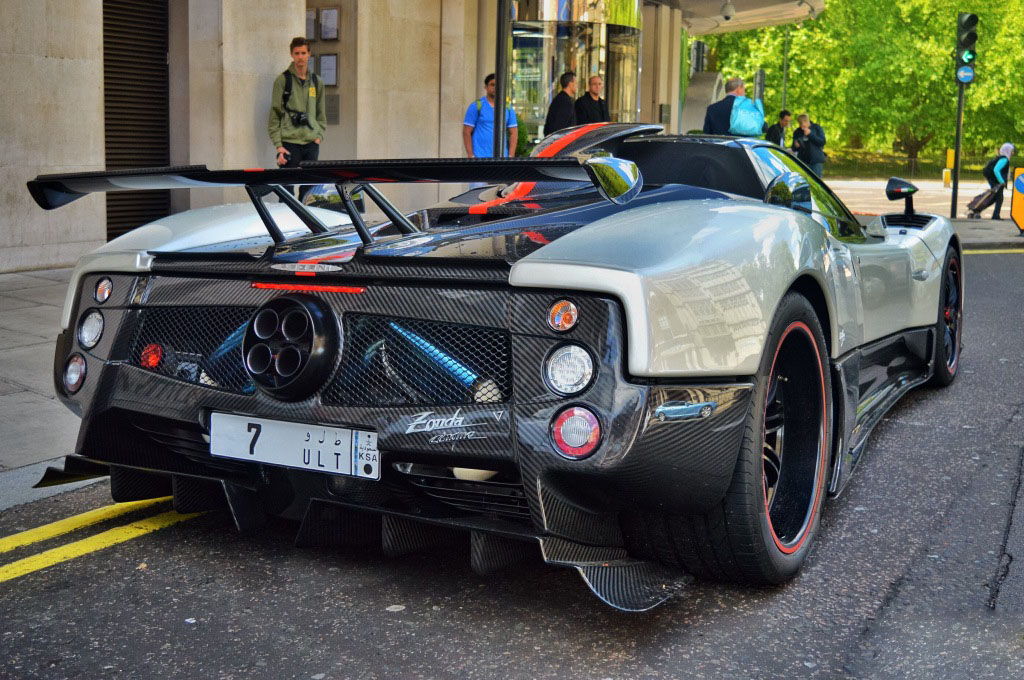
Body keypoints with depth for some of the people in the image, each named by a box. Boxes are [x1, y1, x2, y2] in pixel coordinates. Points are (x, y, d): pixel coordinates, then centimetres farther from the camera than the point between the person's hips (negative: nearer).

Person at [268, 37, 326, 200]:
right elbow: (274, 114, -1)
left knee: (308, 190, 5)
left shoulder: (316, 82, 14)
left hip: (311, 143, 4)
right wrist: (278, 145, -9)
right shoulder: (282, 80, 1)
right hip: (289, 143, -4)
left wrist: (319, 136, 5)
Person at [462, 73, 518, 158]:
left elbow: (514, 133, 12)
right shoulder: (476, 106, 1)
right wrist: (471, 156, -8)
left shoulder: (508, 108, 12)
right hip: (480, 157, -3)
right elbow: (466, 132, -1)